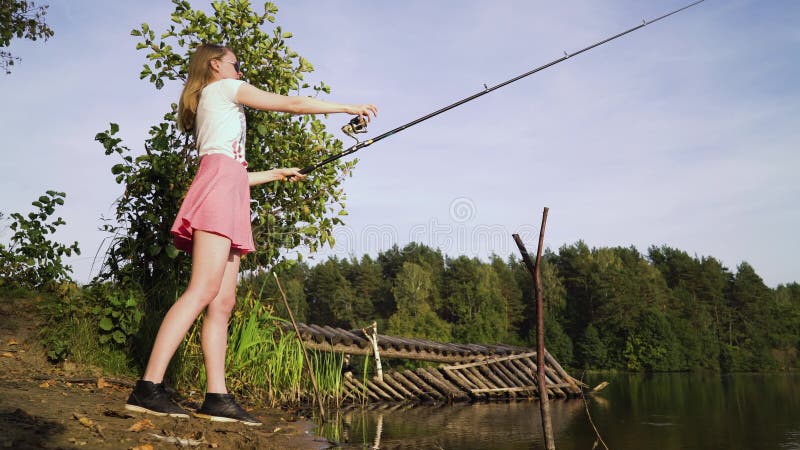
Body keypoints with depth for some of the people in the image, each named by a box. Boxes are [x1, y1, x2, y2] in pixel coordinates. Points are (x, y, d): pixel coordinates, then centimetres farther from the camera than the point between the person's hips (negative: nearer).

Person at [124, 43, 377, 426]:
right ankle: (148, 388, -25)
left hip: (227, 190, 9)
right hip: (219, 183, -9)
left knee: (223, 302, -2)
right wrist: (350, 108, 13)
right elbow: (293, 104, 7)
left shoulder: (206, 105, 34)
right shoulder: (224, 87, 11)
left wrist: (277, 174, 37)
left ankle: (217, 398, -6)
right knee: (203, 291, -21)